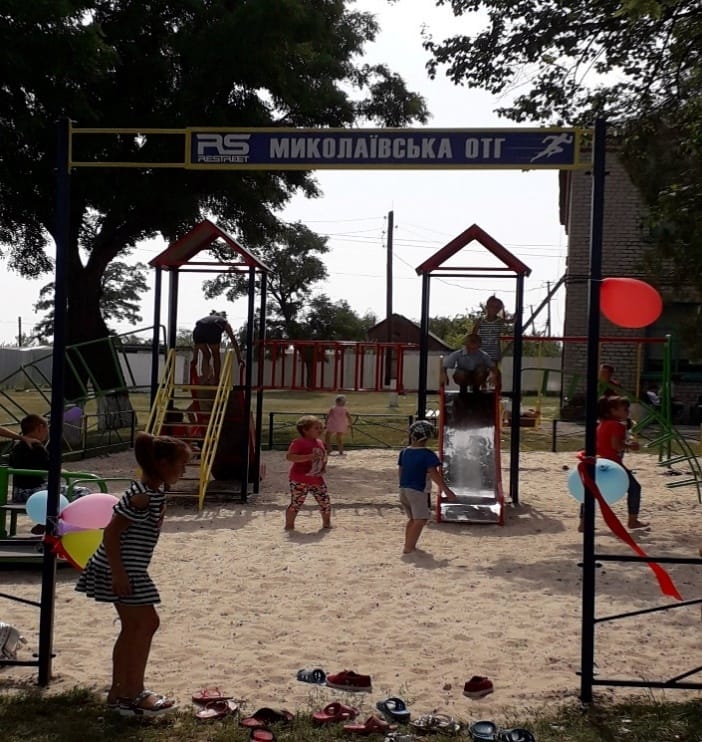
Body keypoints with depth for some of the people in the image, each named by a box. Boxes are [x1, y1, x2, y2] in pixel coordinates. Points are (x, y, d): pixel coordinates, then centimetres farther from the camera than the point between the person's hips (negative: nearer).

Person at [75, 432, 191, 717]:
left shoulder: (155, 493, 8)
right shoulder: (142, 496, -22)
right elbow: (111, 533, -23)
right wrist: (119, 574, -23)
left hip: (128, 568, 10)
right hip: (121, 570, -10)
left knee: (132, 627, 15)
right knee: (147, 622, -5)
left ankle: (119, 691, 26)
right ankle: (132, 696, 4)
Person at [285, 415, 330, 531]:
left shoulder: (319, 443, 12)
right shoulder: (298, 442, -12)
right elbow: (289, 456, -23)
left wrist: (323, 465, 6)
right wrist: (308, 457, -29)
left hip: (317, 480, 6)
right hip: (299, 480, -6)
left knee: (325, 501, 7)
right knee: (296, 503, -2)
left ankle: (327, 522, 27)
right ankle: (289, 525, 14)